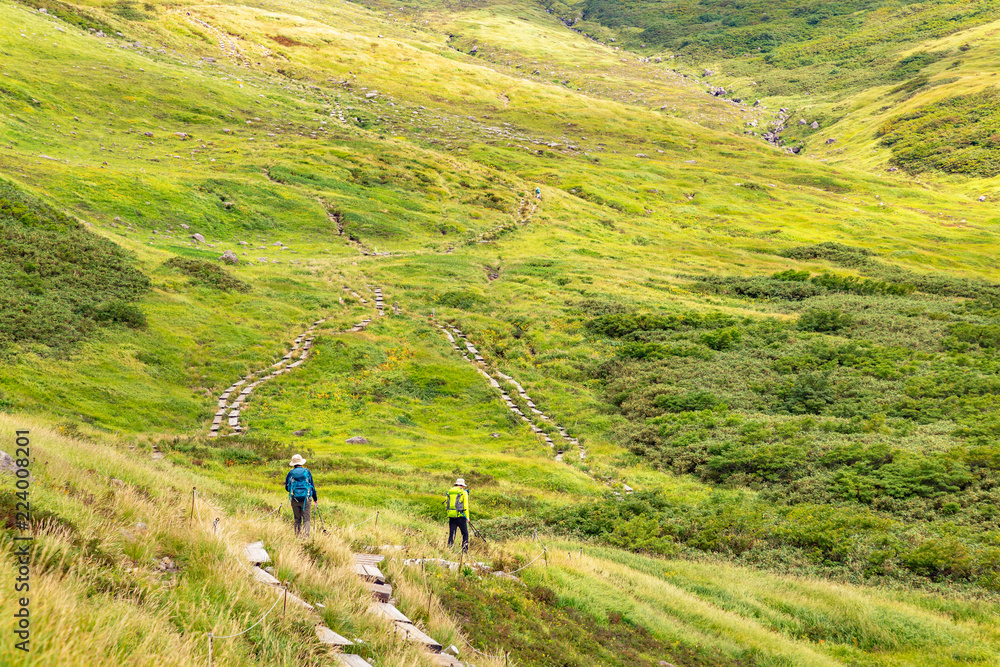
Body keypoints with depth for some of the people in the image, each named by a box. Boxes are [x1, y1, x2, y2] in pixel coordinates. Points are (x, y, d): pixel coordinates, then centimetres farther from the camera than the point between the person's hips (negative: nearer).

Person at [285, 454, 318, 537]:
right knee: (306, 519, -1)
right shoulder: (307, 472, 2)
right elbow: (312, 486, 8)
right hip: (305, 499, -1)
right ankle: (306, 535, -16)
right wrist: (315, 499, 19)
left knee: (297, 519, 10)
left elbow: (287, 487, 8)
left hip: (295, 499, 1)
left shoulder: (290, 473, 3)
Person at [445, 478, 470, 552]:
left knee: (451, 534, 6)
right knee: (465, 533, 5)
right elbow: (465, 506, -3)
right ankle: (465, 550, -4)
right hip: (460, 516, -4)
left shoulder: (449, 491, 14)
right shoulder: (463, 492, 1)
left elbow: (447, 504, 15)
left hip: (451, 515, 4)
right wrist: (467, 517, 0)